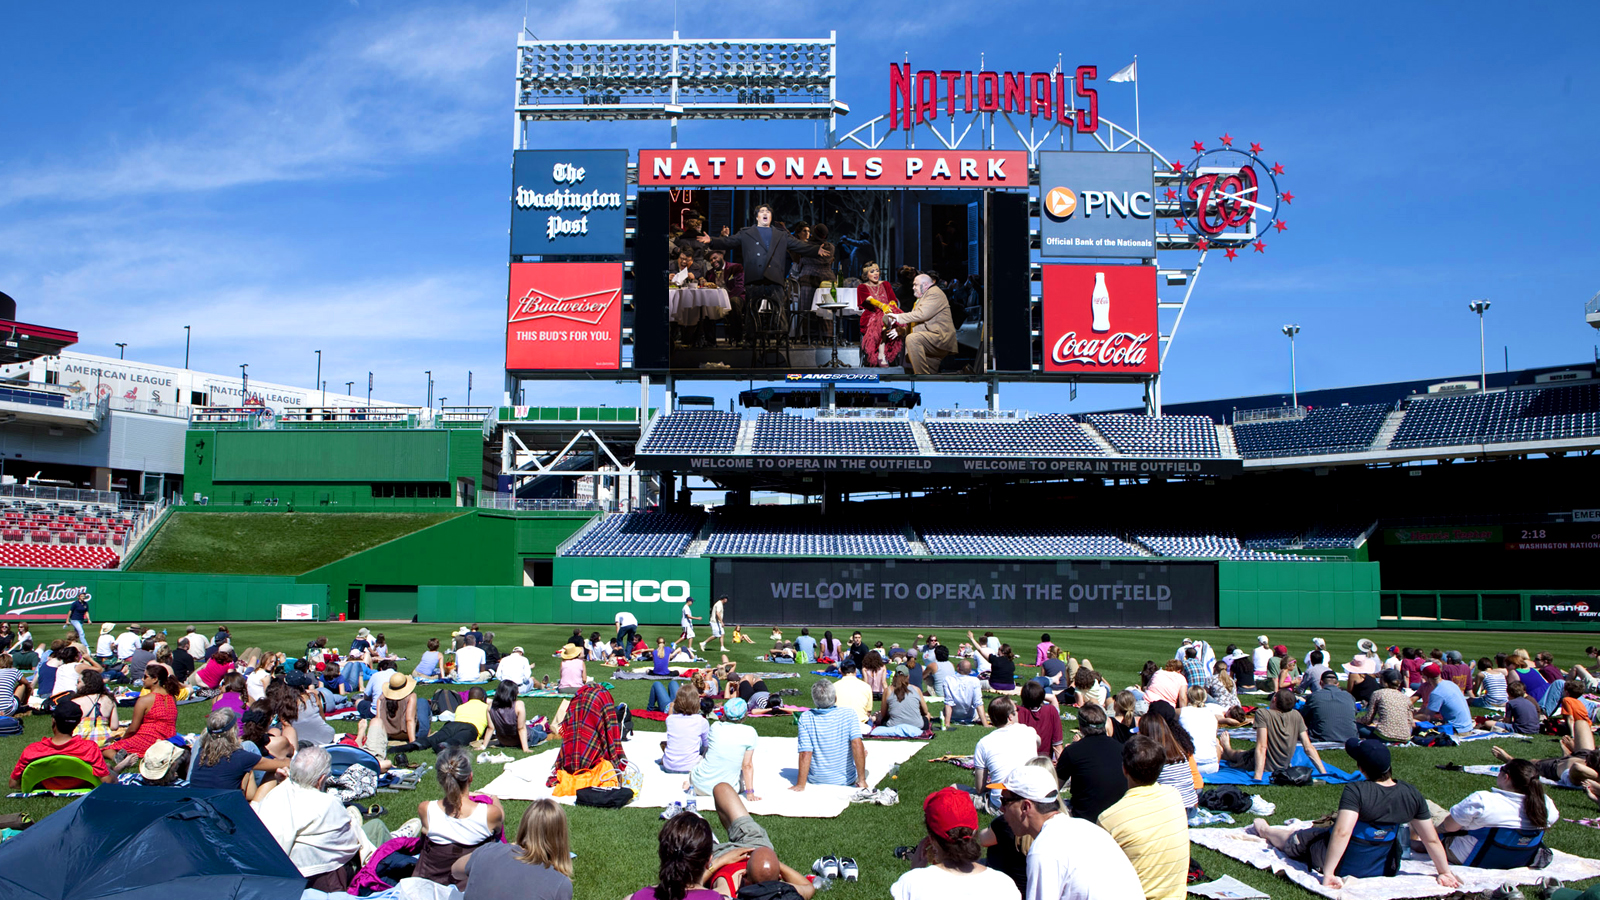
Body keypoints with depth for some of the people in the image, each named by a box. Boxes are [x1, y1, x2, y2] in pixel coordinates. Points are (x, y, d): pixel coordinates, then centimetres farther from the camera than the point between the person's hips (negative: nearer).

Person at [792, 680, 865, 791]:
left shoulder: (805, 718, -16)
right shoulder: (849, 714, -17)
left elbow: (806, 754, -18)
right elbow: (857, 745, -24)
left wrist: (800, 785, -12)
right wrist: (862, 780, -18)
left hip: (816, 780, 2)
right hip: (847, 780, -1)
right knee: (863, 750, 27)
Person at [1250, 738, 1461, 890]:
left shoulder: (1356, 791, -30)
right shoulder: (1412, 794, -15)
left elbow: (1341, 833, -37)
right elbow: (1432, 840, -10)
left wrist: (1328, 873, -35)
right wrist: (1445, 872, 3)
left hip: (1343, 867, -5)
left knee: (1294, 839, 25)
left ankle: (1266, 832, 55)